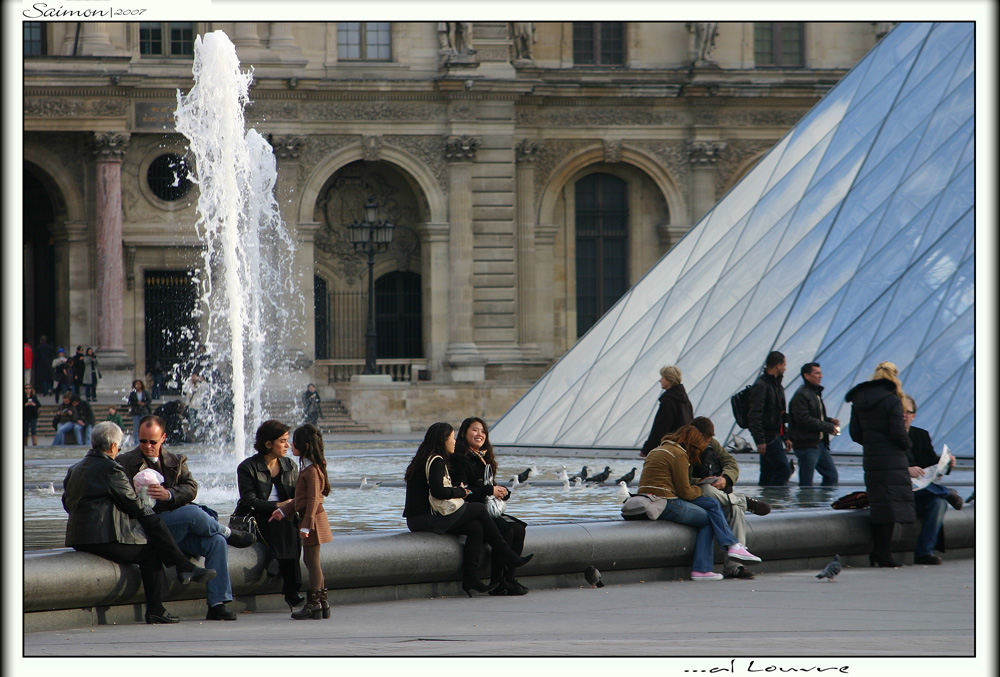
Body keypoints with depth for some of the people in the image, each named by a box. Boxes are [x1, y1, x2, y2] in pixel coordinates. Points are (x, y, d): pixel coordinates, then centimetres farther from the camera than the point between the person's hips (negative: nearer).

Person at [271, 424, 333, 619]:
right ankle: (322, 601, 16)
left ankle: (314, 604, -4)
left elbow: (313, 499, -21)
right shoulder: (306, 468, 15)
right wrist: (283, 511, 28)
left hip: (313, 519, -10)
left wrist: (306, 525, -23)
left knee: (312, 560, -6)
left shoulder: (312, 470, -17)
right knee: (312, 560, 12)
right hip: (308, 518, 10)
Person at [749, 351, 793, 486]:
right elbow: (755, 415, -19)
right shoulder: (761, 385, -13)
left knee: (768, 475, 10)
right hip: (768, 437, -10)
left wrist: (785, 438, 21)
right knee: (784, 470, -14)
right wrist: (759, 440, -23)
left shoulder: (776, 385, 19)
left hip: (775, 436, 10)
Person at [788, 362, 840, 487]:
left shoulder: (816, 393, 18)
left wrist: (830, 420, 6)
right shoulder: (801, 395, -14)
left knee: (832, 476, 9)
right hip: (806, 445, -10)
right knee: (806, 484, -5)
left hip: (820, 443, 10)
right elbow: (804, 419, -22)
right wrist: (829, 427, -16)